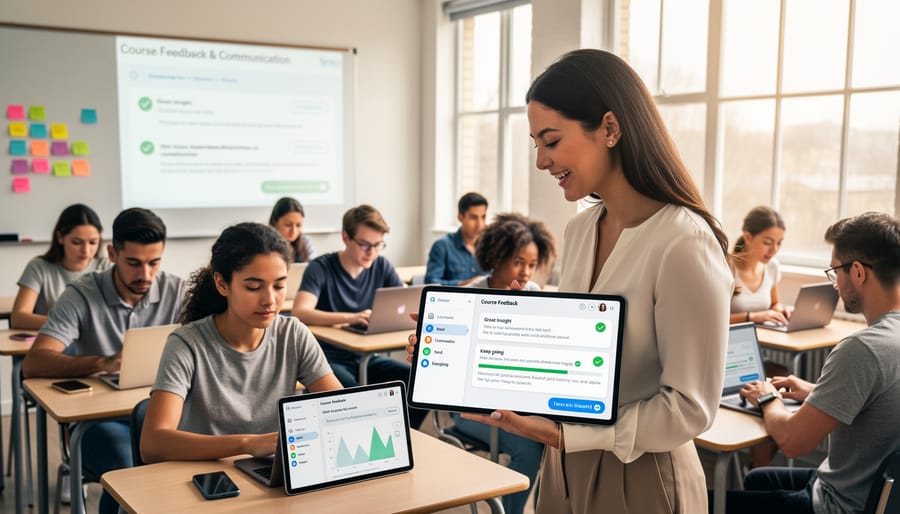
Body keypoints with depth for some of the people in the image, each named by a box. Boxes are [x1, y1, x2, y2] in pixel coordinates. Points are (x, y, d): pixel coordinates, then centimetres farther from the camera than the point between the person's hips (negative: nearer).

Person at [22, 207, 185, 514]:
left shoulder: (176, 292, 0)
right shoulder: (82, 295, -6)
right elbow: (33, 364, -17)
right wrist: (103, 363, -34)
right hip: (98, 416, -2)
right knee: (131, 474, -32)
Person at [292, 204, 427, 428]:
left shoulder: (382, 266, 5)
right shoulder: (321, 268, -10)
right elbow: (299, 312, -25)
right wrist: (350, 318, -40)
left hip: (368, 357, 5)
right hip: (330, 358, -5)